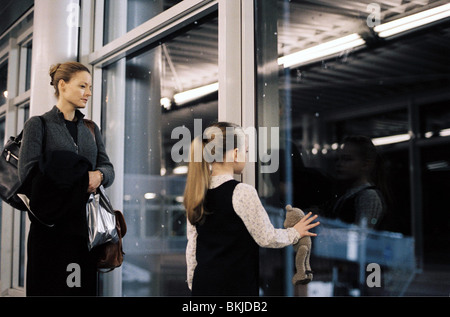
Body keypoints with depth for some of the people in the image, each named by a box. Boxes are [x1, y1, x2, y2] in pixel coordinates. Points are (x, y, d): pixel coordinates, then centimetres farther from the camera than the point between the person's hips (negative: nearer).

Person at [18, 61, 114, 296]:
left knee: (83, 286, 1)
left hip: (85, 224, 4)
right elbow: (28, 172, -9)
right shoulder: (38, 125, 3)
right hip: (51, 226, -4)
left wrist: (98, 175, -12)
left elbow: (108, 168, 12)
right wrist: (80, 181, -9)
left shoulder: (91, 129, 18)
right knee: (49, 287, -3)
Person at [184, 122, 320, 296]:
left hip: (202, 283, 7)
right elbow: (267, 238, -8)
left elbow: (192, 245, 9)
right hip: (236, 286, -6)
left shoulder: (197, 193, 3)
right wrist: (294, 233, 10)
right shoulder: (242, 193, -16)